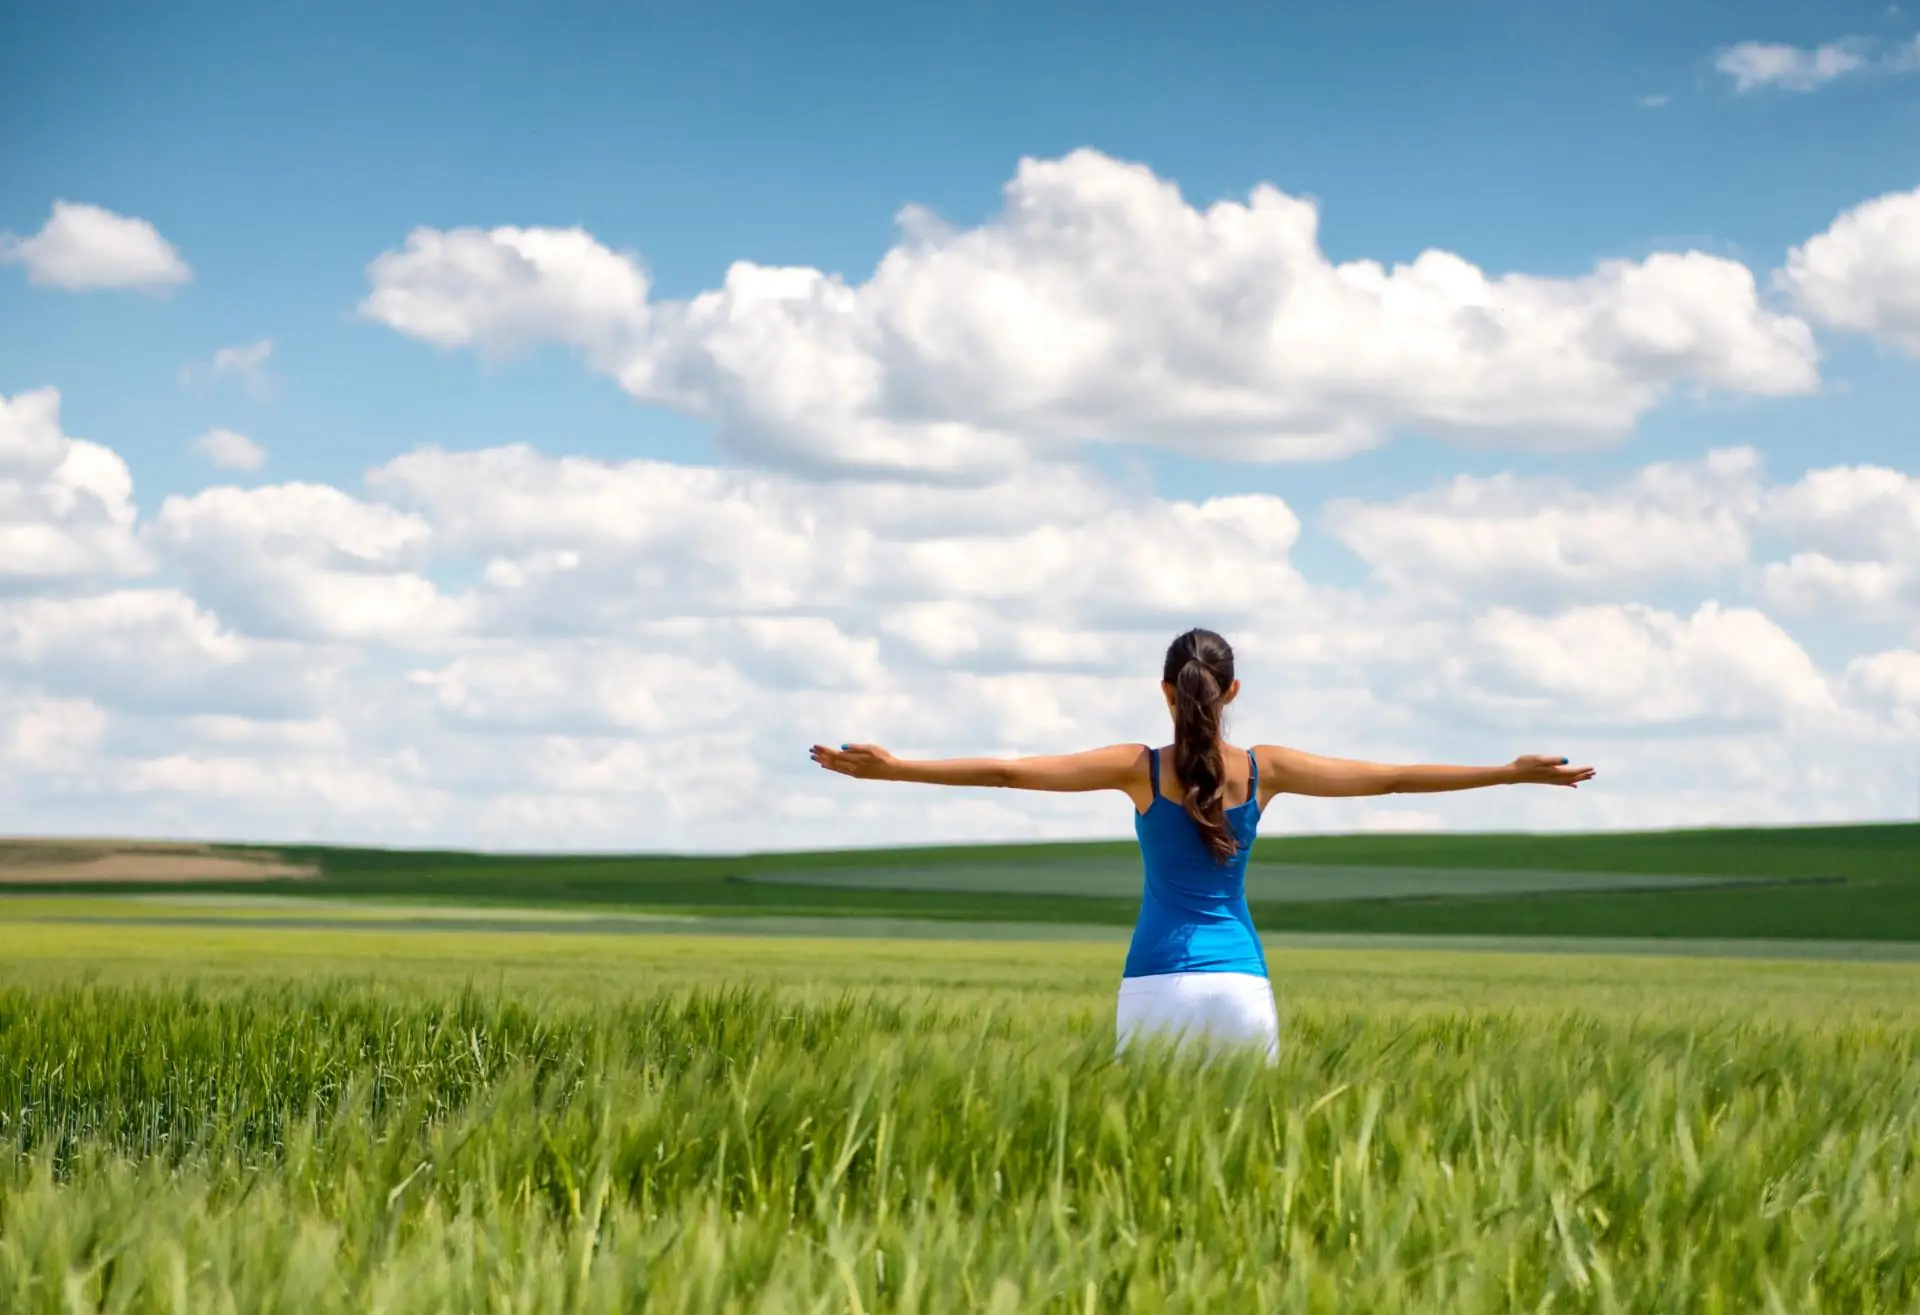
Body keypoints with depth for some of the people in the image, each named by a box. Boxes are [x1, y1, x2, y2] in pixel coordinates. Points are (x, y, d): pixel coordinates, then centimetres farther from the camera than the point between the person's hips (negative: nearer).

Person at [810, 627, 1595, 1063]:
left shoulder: (1140, 768, 0)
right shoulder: (1264, 769, 4)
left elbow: (1008, 773, -5)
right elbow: (1389, 779, 7)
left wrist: (893, 768, -4)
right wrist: (1511, 774, 13)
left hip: (1157, 983, -1)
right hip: (1239, 984, 1)